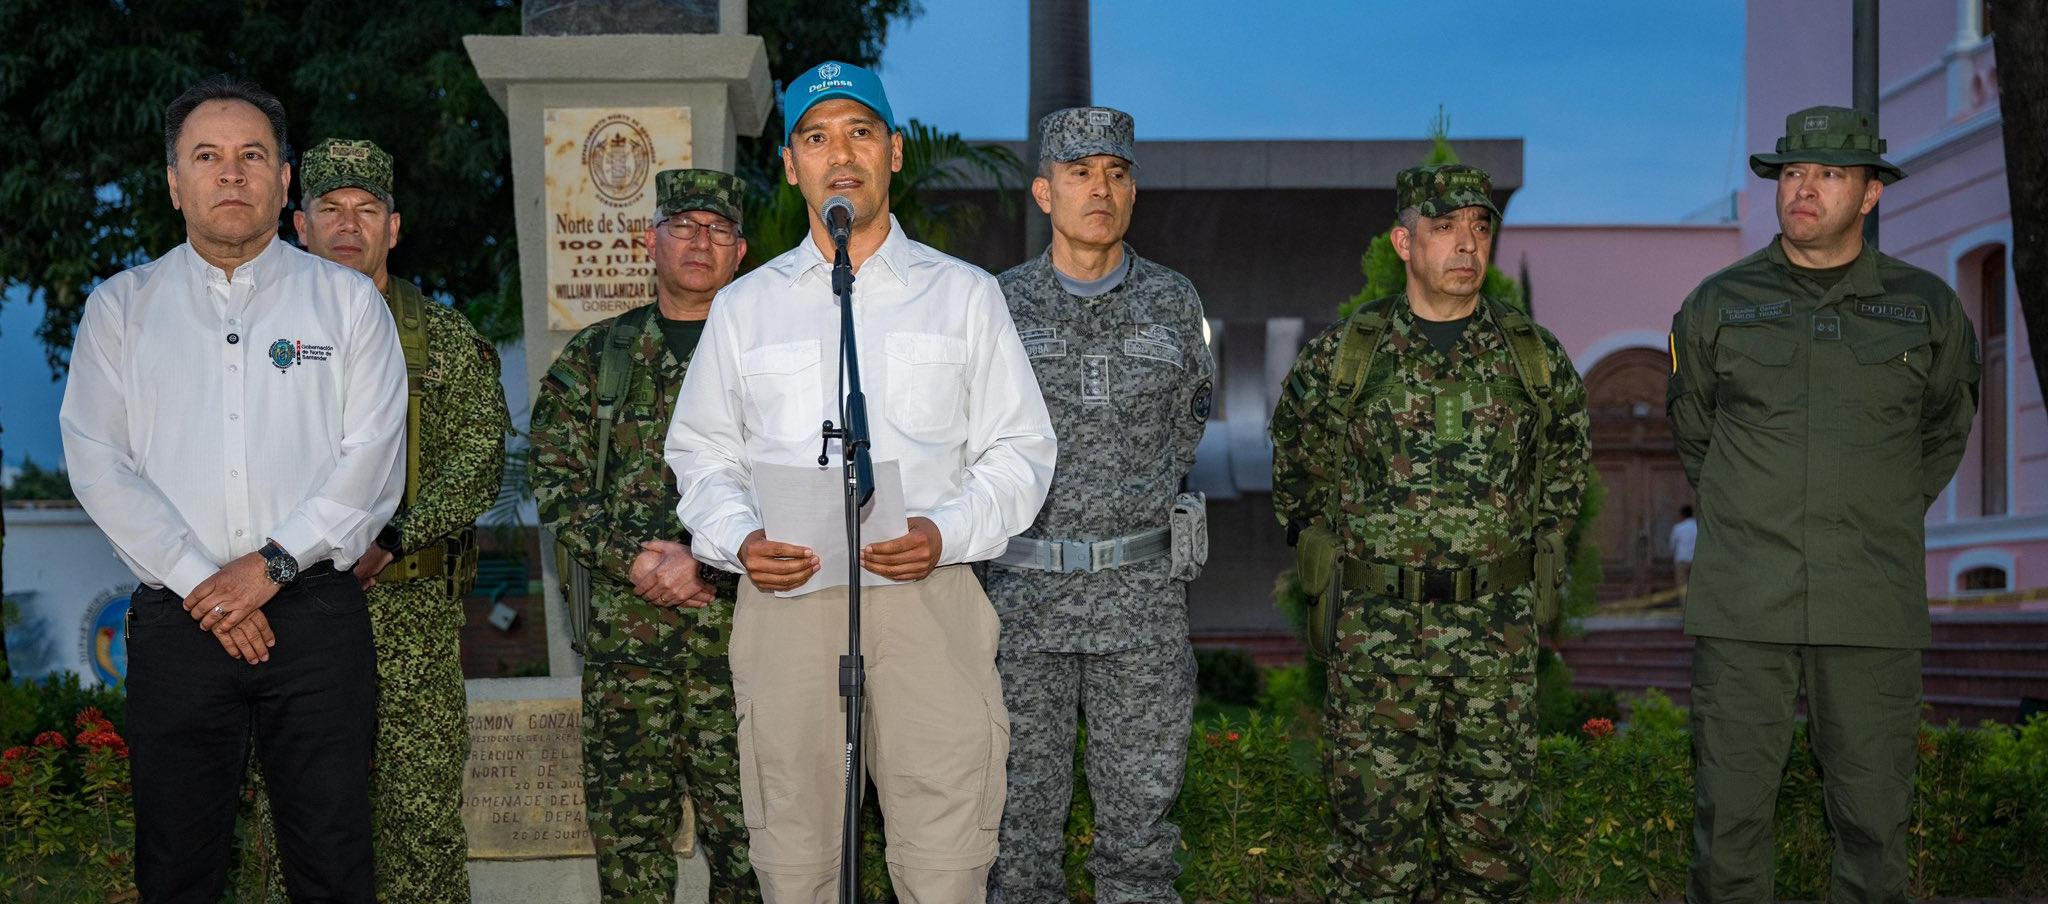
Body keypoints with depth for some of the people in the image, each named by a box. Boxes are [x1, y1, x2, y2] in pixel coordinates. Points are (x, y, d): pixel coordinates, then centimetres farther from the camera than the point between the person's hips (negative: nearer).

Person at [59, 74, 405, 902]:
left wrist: (274, 564, -11)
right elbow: (96, 462, 2)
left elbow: (373, 456, 0)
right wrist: (198, 584, -9)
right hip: (176, 617, 1)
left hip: (316, 612, -1)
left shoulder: (347, 299, 8)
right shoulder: (121, 306, 11)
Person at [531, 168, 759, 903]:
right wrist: (632, 559, -9)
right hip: (624, 638, 2)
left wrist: (708, 558, -13)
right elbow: (557, 483, 6)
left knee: (747, 835, 0)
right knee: (628, 828, 6)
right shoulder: (594, 358, 12)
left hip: (741, 629, -2)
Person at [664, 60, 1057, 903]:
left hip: (926, 596, -1)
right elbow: (700, 453, 17)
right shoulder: (743, 306, 15)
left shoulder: (965, 295, 11)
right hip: (785, 604, 1)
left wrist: (945, 534, -9)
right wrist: (738, 540, -4)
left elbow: (1019, 450, 9)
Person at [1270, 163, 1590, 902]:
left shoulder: (1535, 356, 4)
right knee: (1378, 824, 1)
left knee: (1488, 827, 8)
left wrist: (1539, 557, 15)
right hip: (1377, 627, -1)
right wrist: (1324, 561, 11)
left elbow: (1564, 460, 20)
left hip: (1500, 630, 2)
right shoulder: (1341, 356, -1)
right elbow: (1296, 464, 14)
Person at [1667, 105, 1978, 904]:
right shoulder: (1718, 305, 4)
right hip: (1744, 602, 0)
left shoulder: (1927, 308, 5)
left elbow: (1946, 430, 21)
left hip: (1873, 607, 0)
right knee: (1730, 807, 1)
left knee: (1875, 814, 4)